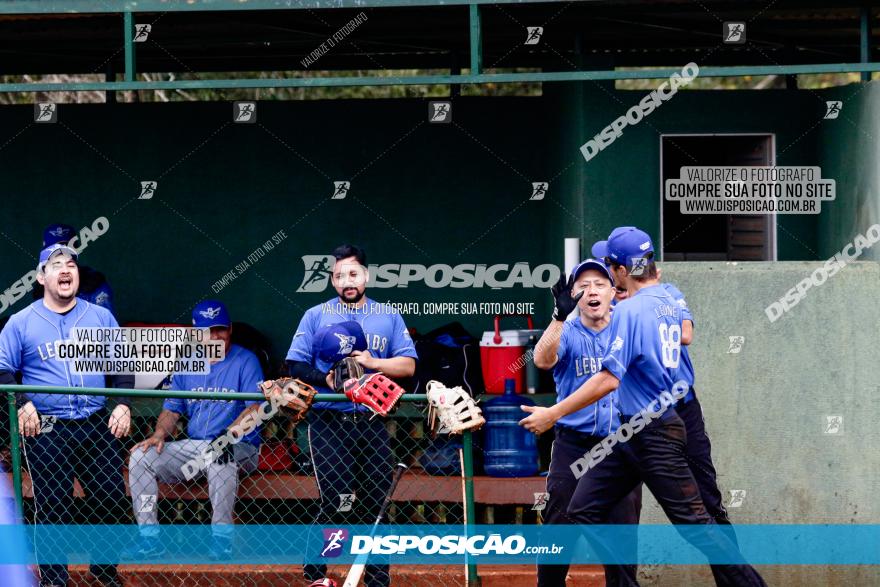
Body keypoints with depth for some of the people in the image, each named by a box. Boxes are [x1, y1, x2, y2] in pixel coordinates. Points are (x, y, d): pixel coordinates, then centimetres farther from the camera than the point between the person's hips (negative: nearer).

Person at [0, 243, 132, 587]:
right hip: (45, 430, -3)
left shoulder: (101, 317, 10)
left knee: (111, 497, 4)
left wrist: (123, 404, -1)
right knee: (52, 506, -1)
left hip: (98, 427, 3)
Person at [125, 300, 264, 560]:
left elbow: (255, 408, -14)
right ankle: (149, 538, -11)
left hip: (240, 447, -6)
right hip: (193, 446, 6)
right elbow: (172, 409, 17)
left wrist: (229, 434, -31)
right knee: (140, 456, -11)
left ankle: (221, 537, -30)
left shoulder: (245, 361, -2)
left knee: (219, 459, -40)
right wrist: (159, 434, -5)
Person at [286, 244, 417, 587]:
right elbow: (296, 366, 3)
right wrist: (326, 379, -14)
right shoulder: (316, 316, 8)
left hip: (372, 424, 2)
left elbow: (408, 366, 5)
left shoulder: (389, 317, 12)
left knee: (376, 504, 2)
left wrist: (372, 363, -11)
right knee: (337, 504, -12)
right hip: (329, 423, -2)